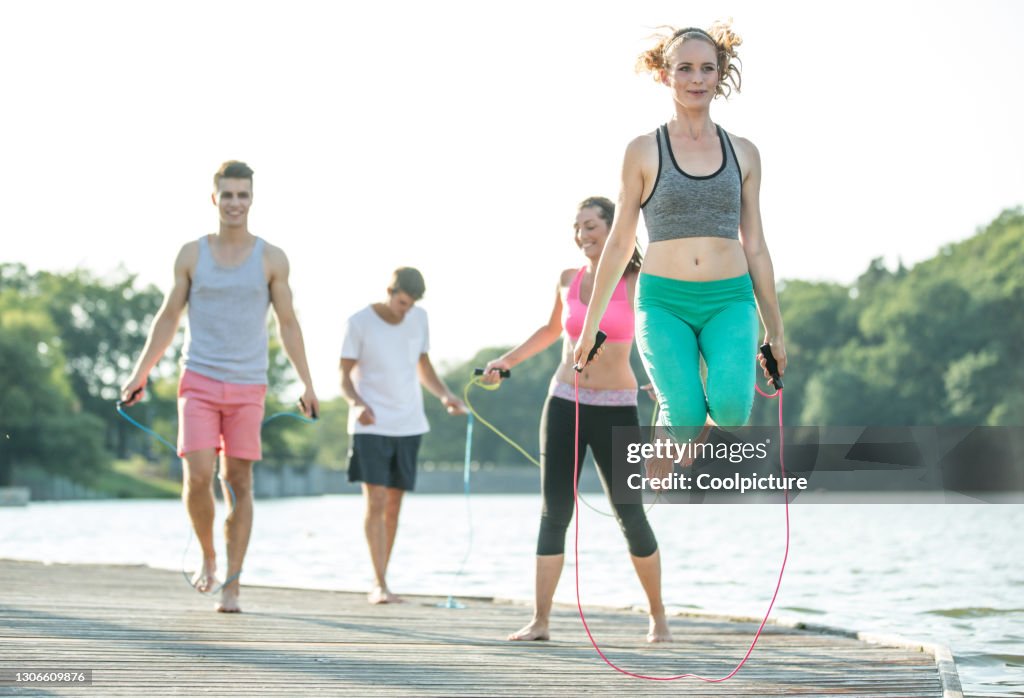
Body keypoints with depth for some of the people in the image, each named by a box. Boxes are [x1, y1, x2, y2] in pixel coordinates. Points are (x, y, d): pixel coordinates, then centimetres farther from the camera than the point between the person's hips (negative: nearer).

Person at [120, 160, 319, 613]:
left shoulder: (272, 260, 4)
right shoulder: (192, 255, 6)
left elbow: (287, 324, 8)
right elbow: (168, 318, 10)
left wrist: (306, 384, 3)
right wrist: (139, 374, 4)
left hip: (248, 387, 0)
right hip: (198, 381, 0)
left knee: (238, 483, 1)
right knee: (197, 477, -13)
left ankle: (231, 584, 6)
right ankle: (207, 556, 13)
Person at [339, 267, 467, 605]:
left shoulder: (419, 319, 7)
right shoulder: (359, 323, -6)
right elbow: (345, 375, -4)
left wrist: (445, 395, 0)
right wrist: (356, 403, -23)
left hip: (408, 424, 4)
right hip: (371, 425, -4)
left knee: (394, 506, 6)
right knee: (376, 503, -13)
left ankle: (379, 583, 14)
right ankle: (380, 584, -14)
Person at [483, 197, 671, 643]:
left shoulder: (637, 283, -4)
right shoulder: (568, 280, 7)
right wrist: (506, 361, 22)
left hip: (616, 410, -3)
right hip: (565, 405, 3)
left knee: (630, 518, 0)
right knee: (553, 514, -3)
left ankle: (658, 617, 16)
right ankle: (540, 621, -2)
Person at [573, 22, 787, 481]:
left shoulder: (743, 154, 9)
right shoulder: (644, 152, 2)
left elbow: (755, 247, 14)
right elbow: (620, 243, 7)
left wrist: (774, 329, 15)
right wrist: (591, 323, 8)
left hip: (730, 301, 2)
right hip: (664, 301, -2)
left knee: (732, 408, -24)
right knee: (685, 417, -21)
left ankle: (704, 418, 12)